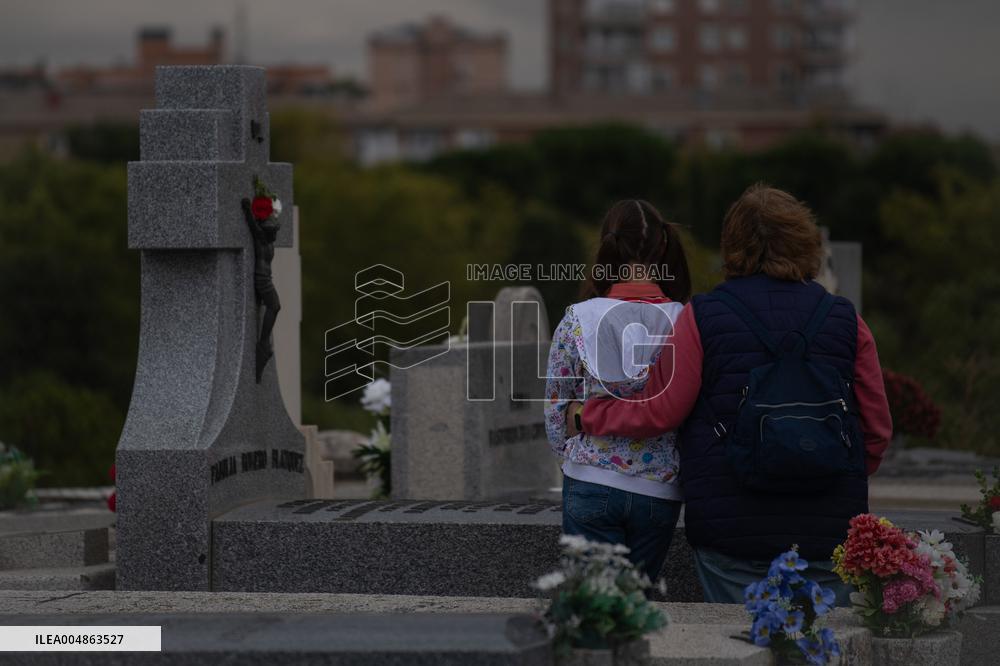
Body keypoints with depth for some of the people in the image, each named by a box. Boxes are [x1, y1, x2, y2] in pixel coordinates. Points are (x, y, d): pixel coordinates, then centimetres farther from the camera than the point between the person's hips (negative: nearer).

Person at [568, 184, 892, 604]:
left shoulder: (702, 317, -4)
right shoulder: (845, 320, 3)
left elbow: (659, 411, -2)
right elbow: (877, 429, 7)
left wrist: (587, 417, 16)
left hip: (730, 520, -1)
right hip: (827, 526, 2)